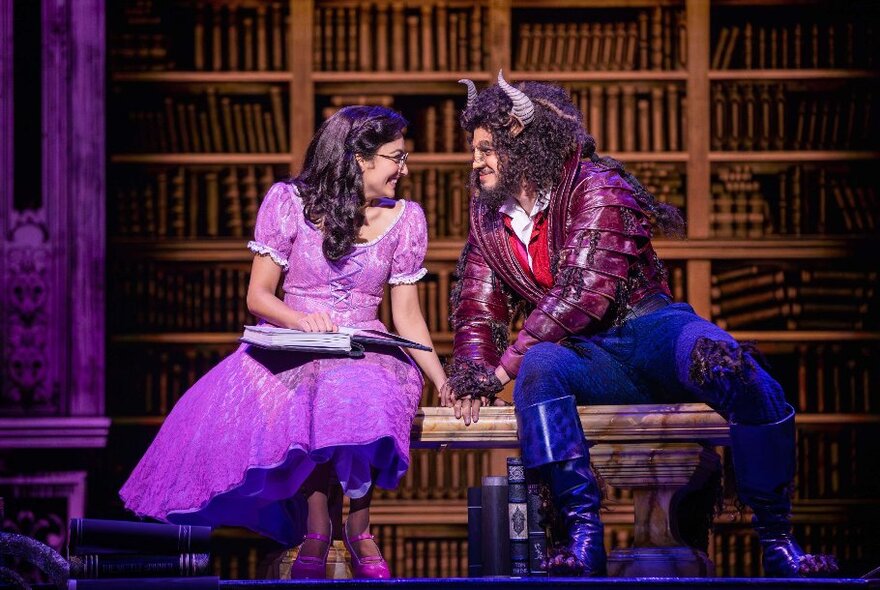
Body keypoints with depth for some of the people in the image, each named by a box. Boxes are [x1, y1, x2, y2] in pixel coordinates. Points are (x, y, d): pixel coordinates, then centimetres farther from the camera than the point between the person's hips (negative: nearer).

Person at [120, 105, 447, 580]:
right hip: (290, 351, -2)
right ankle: (316, 527, -22)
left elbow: (407, 316, 11)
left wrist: (444, 383, 0)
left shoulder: (405, 218, 10)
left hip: (368, 351, 2)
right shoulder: (288, 202, 1)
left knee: (361, 392, -36)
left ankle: (358, 528, -16)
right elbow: (258, 295, -1)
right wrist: (302, 319, -21)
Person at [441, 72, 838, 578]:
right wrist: (475, 373, -11)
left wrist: (505, 365, -21)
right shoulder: (489, 219, 16)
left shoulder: (596, 186, -6)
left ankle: (778, 544, -29)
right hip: (586, 357, 4)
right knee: (539, 366, -35)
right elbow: (477, 312, 13)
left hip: (651, 330, -3)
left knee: (737, 373, -36)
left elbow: (584, 291, -19)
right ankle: (584, 537, -44)